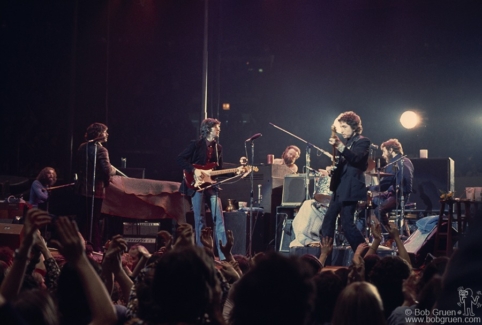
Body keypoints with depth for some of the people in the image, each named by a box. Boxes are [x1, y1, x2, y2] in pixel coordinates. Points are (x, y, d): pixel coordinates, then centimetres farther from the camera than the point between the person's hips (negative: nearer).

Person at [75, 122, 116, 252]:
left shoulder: (82, 148, 7)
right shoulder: (101, 150, -16)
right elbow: (107, 171, -24)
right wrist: (113, 170, -3)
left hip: (82, 189, 7)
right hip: (96, 190, -7)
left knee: (82, 220, 13)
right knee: (94, 221, 0)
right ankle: (95, 248, 5)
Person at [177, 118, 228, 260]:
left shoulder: (218, 148, 14)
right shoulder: (196, 144, -2)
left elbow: (219, 169, 16)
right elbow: (180, 159, -7)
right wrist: (194, 171, -17)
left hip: (212, 185, 4)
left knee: (219, 219, -4)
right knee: (200, 220, -1)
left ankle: (223, 255, -5)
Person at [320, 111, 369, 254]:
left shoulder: (363, 141, -6)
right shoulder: (347, 143, 18)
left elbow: (355, 159, -24)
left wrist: (340, 146, -38)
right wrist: (333, 168, 3)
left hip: (350, 189, -9)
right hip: (339, 188, 9)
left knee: (347, 224, -13)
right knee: (328, 222, 9)